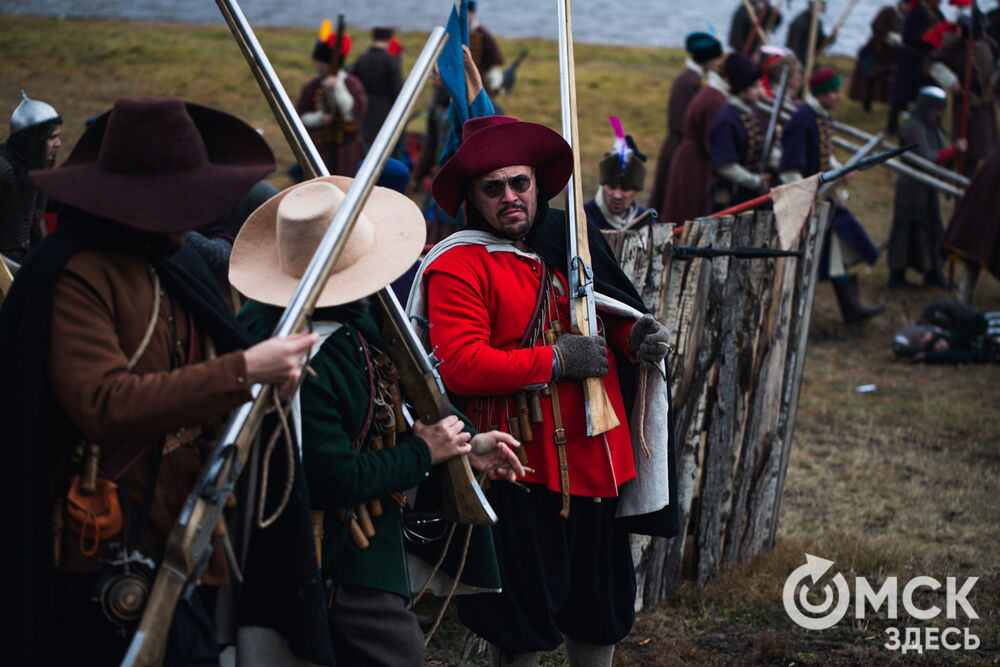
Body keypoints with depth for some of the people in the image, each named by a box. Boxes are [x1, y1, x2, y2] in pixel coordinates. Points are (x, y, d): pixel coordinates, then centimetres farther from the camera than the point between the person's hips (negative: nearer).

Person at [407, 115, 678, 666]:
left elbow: (609, 326, 24)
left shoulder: (569, 245, 11)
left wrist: (637, 339, 1)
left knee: (602, 606, 17)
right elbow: (458, 366, -22)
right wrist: (555, 360, -20)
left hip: (594, 459, 6)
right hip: (521, 469, -6)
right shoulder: (459, 264, -10)